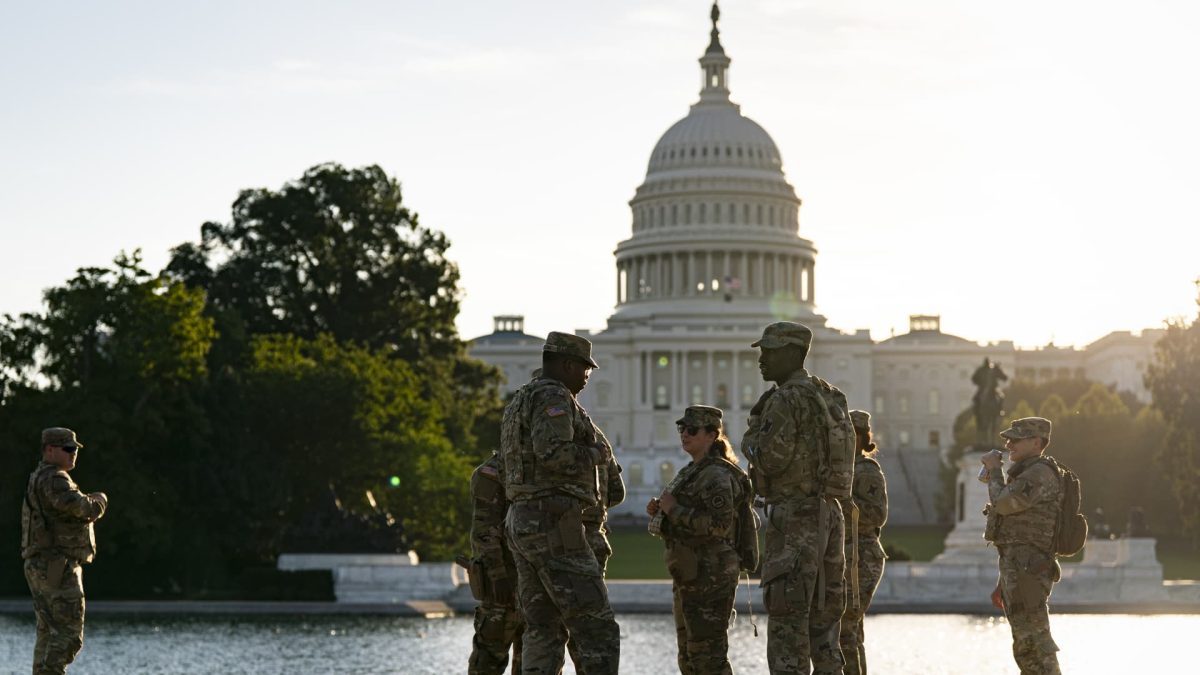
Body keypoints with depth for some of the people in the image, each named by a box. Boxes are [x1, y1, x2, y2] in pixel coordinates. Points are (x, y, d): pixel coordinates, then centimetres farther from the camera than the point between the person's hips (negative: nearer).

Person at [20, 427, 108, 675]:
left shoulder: (39, 480, 21)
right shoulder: (54, 479, -13)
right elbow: (83, 508, -24)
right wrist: (100, 499, -3)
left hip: (42, 569, 11)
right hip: (57, 568, -11)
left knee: (50, 635, 12)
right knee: (68, 636, -13)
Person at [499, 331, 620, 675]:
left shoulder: (519, 402, 21)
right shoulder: (554, 397, -10)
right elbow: (554, 453, -25)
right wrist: (595, 454, -7)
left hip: (522, 522, 10)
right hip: (555, 527, -10)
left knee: (544, 629, 10)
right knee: (598, 631, -8)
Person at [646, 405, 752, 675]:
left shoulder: (717, 475, -13)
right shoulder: (692, 472, 18)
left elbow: (719, 524, -26)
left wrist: (674, 510, -19)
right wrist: (660, 513, 5)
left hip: (710, 578, -11)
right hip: (689, 578, 11)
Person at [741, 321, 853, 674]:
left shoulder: (785, 400, -13)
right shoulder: (830, 398, 15)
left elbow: (770, 460, -18)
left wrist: (751, 434, 1)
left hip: (794, 518, -9)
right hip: (829, 514, 9)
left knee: (787, 621, -7)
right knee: (823, 614, 11)